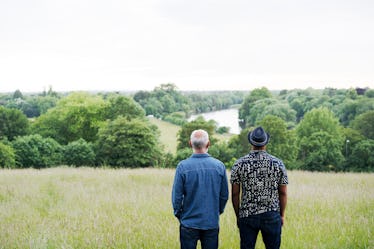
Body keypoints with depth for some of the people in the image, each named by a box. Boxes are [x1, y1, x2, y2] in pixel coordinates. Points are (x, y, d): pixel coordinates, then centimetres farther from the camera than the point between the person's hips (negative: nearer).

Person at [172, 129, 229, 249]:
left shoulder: (183, 166, -12)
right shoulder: (219, 166, -5)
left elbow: (176, 196, -8)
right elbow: (224, 195, 3)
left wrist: (178, 214, 9)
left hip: (189, 222, -2)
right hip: (212, 223, 2)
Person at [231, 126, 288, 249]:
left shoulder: (239, 164, -4)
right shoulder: (278, 163, -3)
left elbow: (235, 194, -2)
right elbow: (283, 193, 1)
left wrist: (238, 216, 10)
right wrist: (282, 215, 12)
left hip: (247, 216, 0)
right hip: (272, 216, 0)